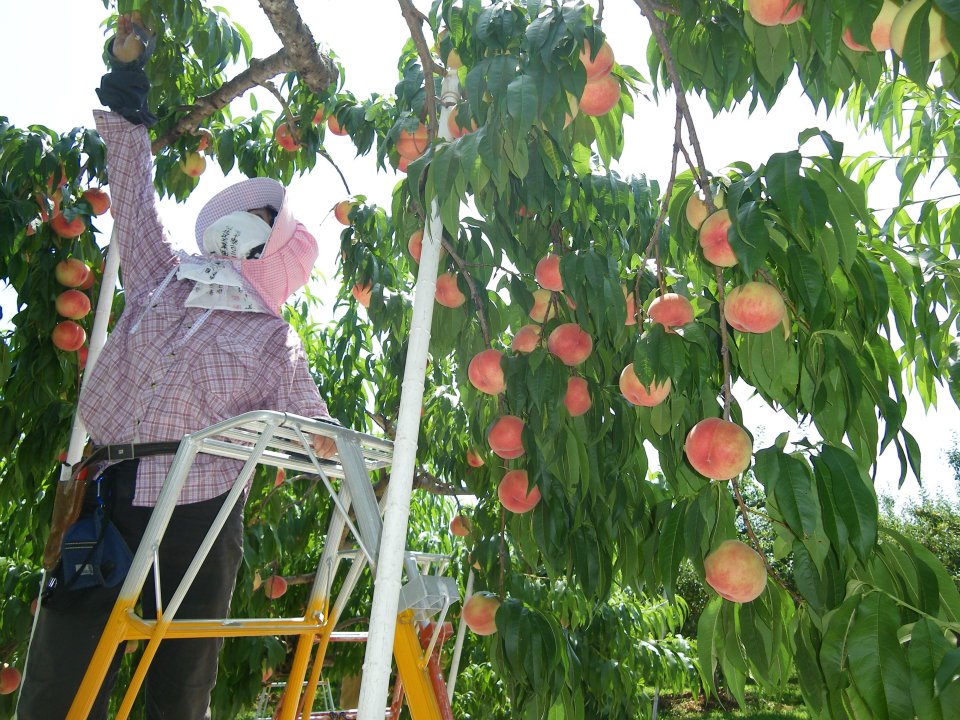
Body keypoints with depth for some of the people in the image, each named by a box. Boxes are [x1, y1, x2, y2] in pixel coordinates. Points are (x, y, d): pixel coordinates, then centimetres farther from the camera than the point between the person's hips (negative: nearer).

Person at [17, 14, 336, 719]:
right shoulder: (161, 275, 11)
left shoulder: (275, 341, 3)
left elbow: (318, 432, 5)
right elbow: (134, 183, 17)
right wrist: (127, 73, 22)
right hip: (103, 503, 3)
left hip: (195, 525, -2)